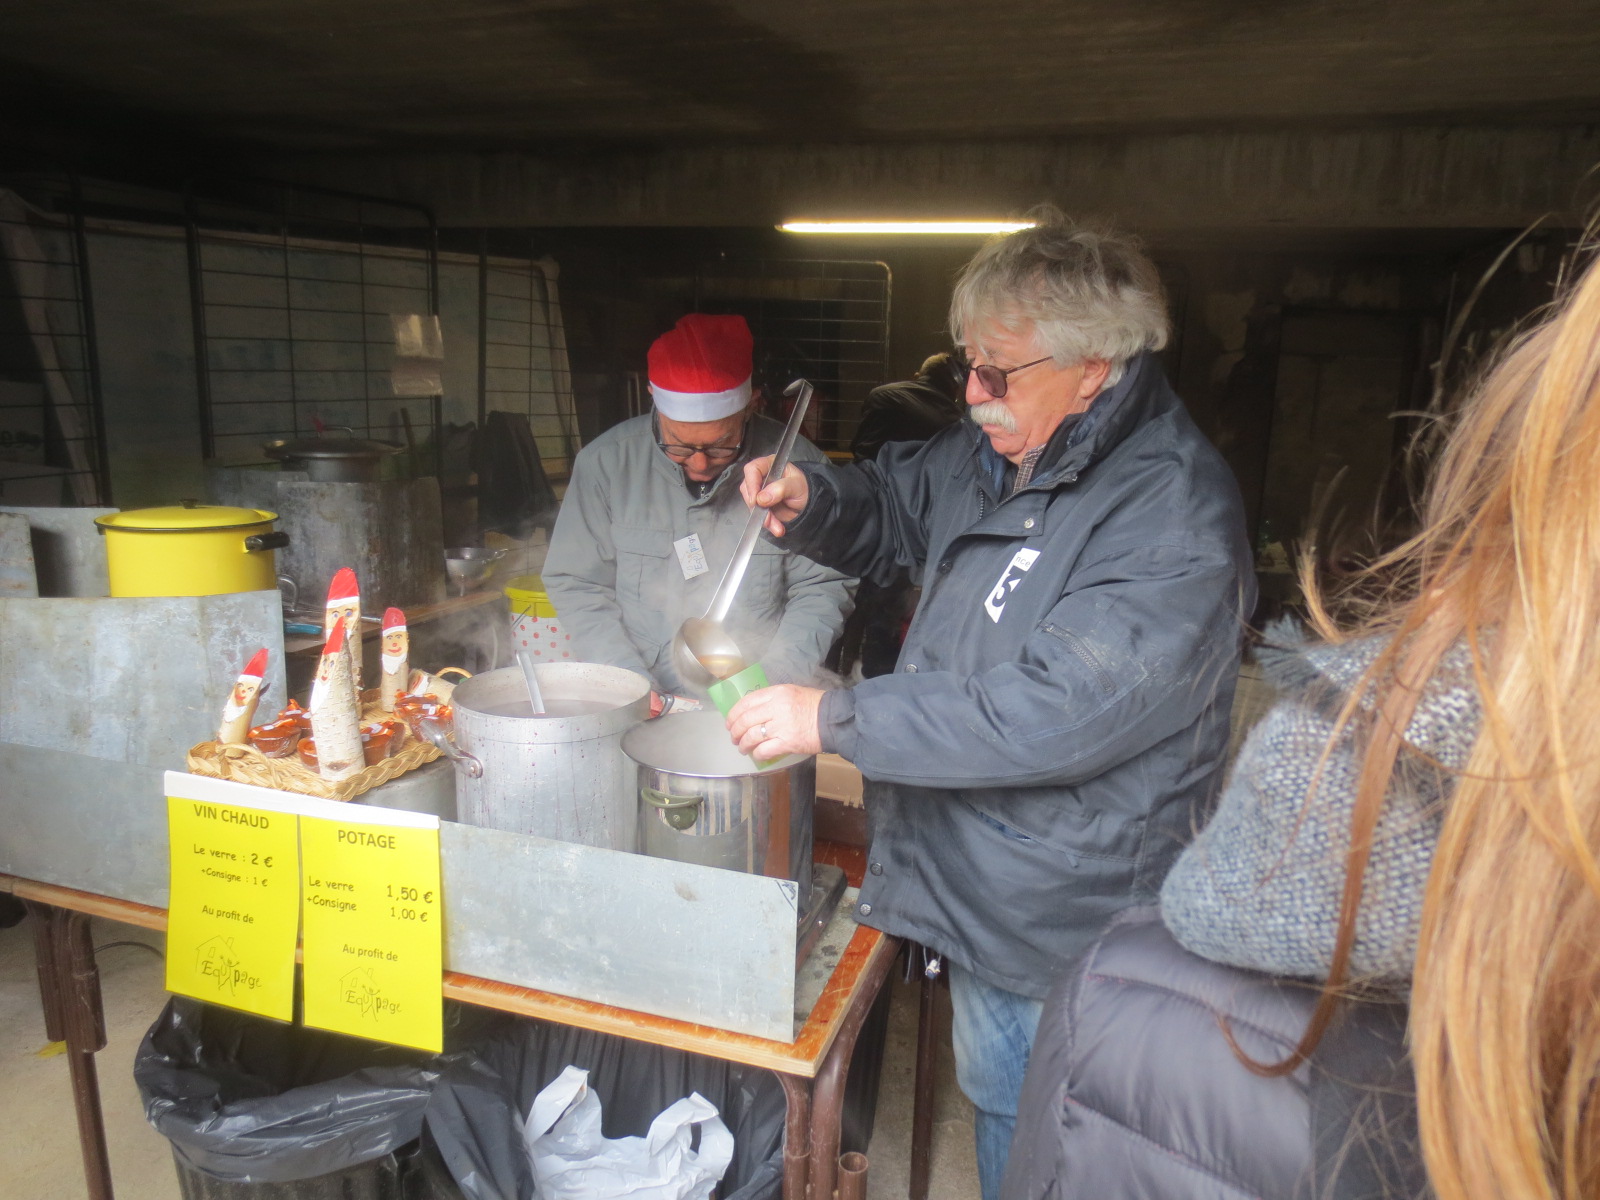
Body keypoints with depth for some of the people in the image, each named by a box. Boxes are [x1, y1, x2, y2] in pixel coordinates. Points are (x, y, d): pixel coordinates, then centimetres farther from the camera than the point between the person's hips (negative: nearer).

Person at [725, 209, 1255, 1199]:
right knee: (992, 1099, 28)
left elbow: (1053, 712, -32)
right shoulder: (997, 453, 1)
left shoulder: (1175, 520, -26)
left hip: (1063, 929, -7)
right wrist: (811, 501, -7)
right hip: (979, 885, 8)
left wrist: (832, 719, -28)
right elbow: (892, 507, 17)